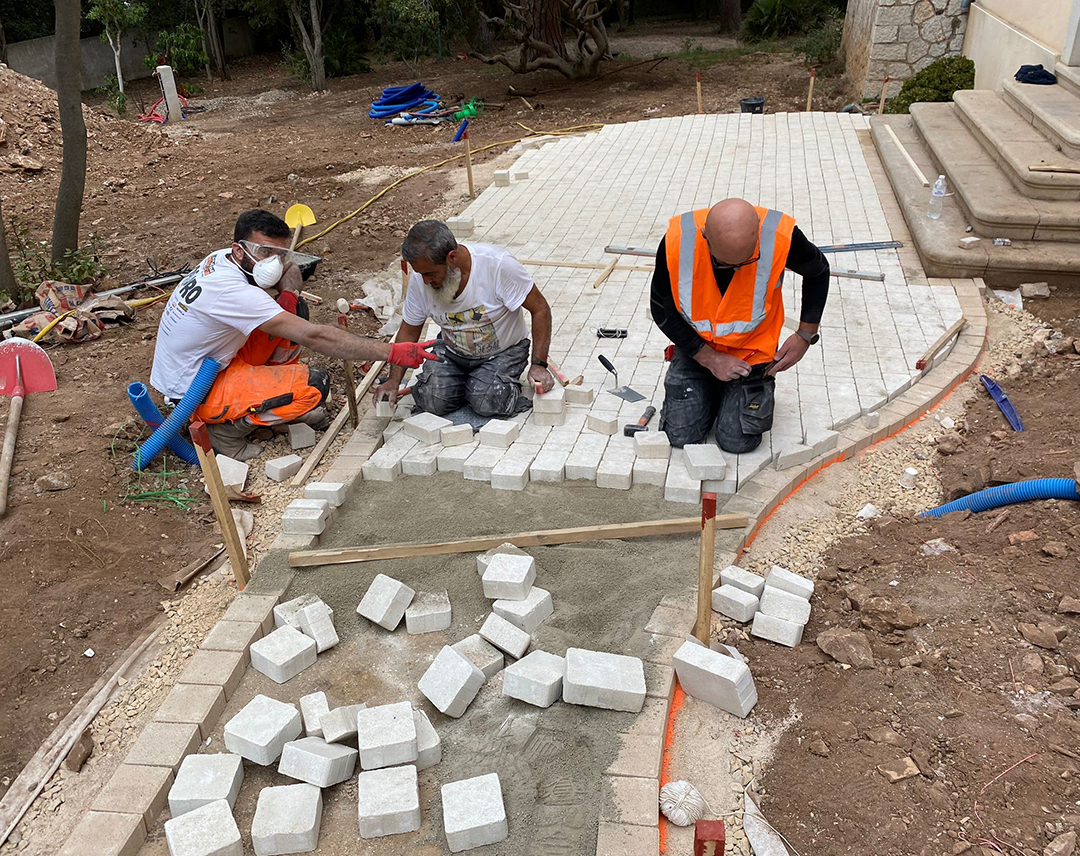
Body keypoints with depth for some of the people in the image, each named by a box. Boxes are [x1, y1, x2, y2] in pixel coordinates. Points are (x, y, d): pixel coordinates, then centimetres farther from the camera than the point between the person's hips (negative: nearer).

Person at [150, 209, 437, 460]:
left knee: (293, 313, 1)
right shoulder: (232, 290, -32)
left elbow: (290, 270, 13)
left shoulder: (223, 259, -5)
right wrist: (392, 353, -38)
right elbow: (313, 336, -36)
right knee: (315, 385, -22)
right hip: (194, 393, -9)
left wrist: (289, 295, -13)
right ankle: (227, 429, -7)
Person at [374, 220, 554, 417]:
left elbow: (539, 309, -19)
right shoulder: (420, 278, -16)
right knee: (433, 402, -18)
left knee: (487, 402, -26)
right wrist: (393, 381, -10)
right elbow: (409, 331, -2)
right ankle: (465, 382, 14)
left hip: (502, 352, -3)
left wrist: (539, 365, -24)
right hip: (452, 352, 3)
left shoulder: (498, 264, -29)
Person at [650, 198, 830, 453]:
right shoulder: (676, 242, -28)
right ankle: (712, 390, 27)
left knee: (737, 440, -8)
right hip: (697, 348, 1)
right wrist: (710, 359, -15)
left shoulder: (782, 237, -28)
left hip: (751, 351, -1)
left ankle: (760, 384, 24)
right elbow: (662, 311, -11)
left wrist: (806, 336, -6)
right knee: (681, 435, -5)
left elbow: (818, 272, -2)